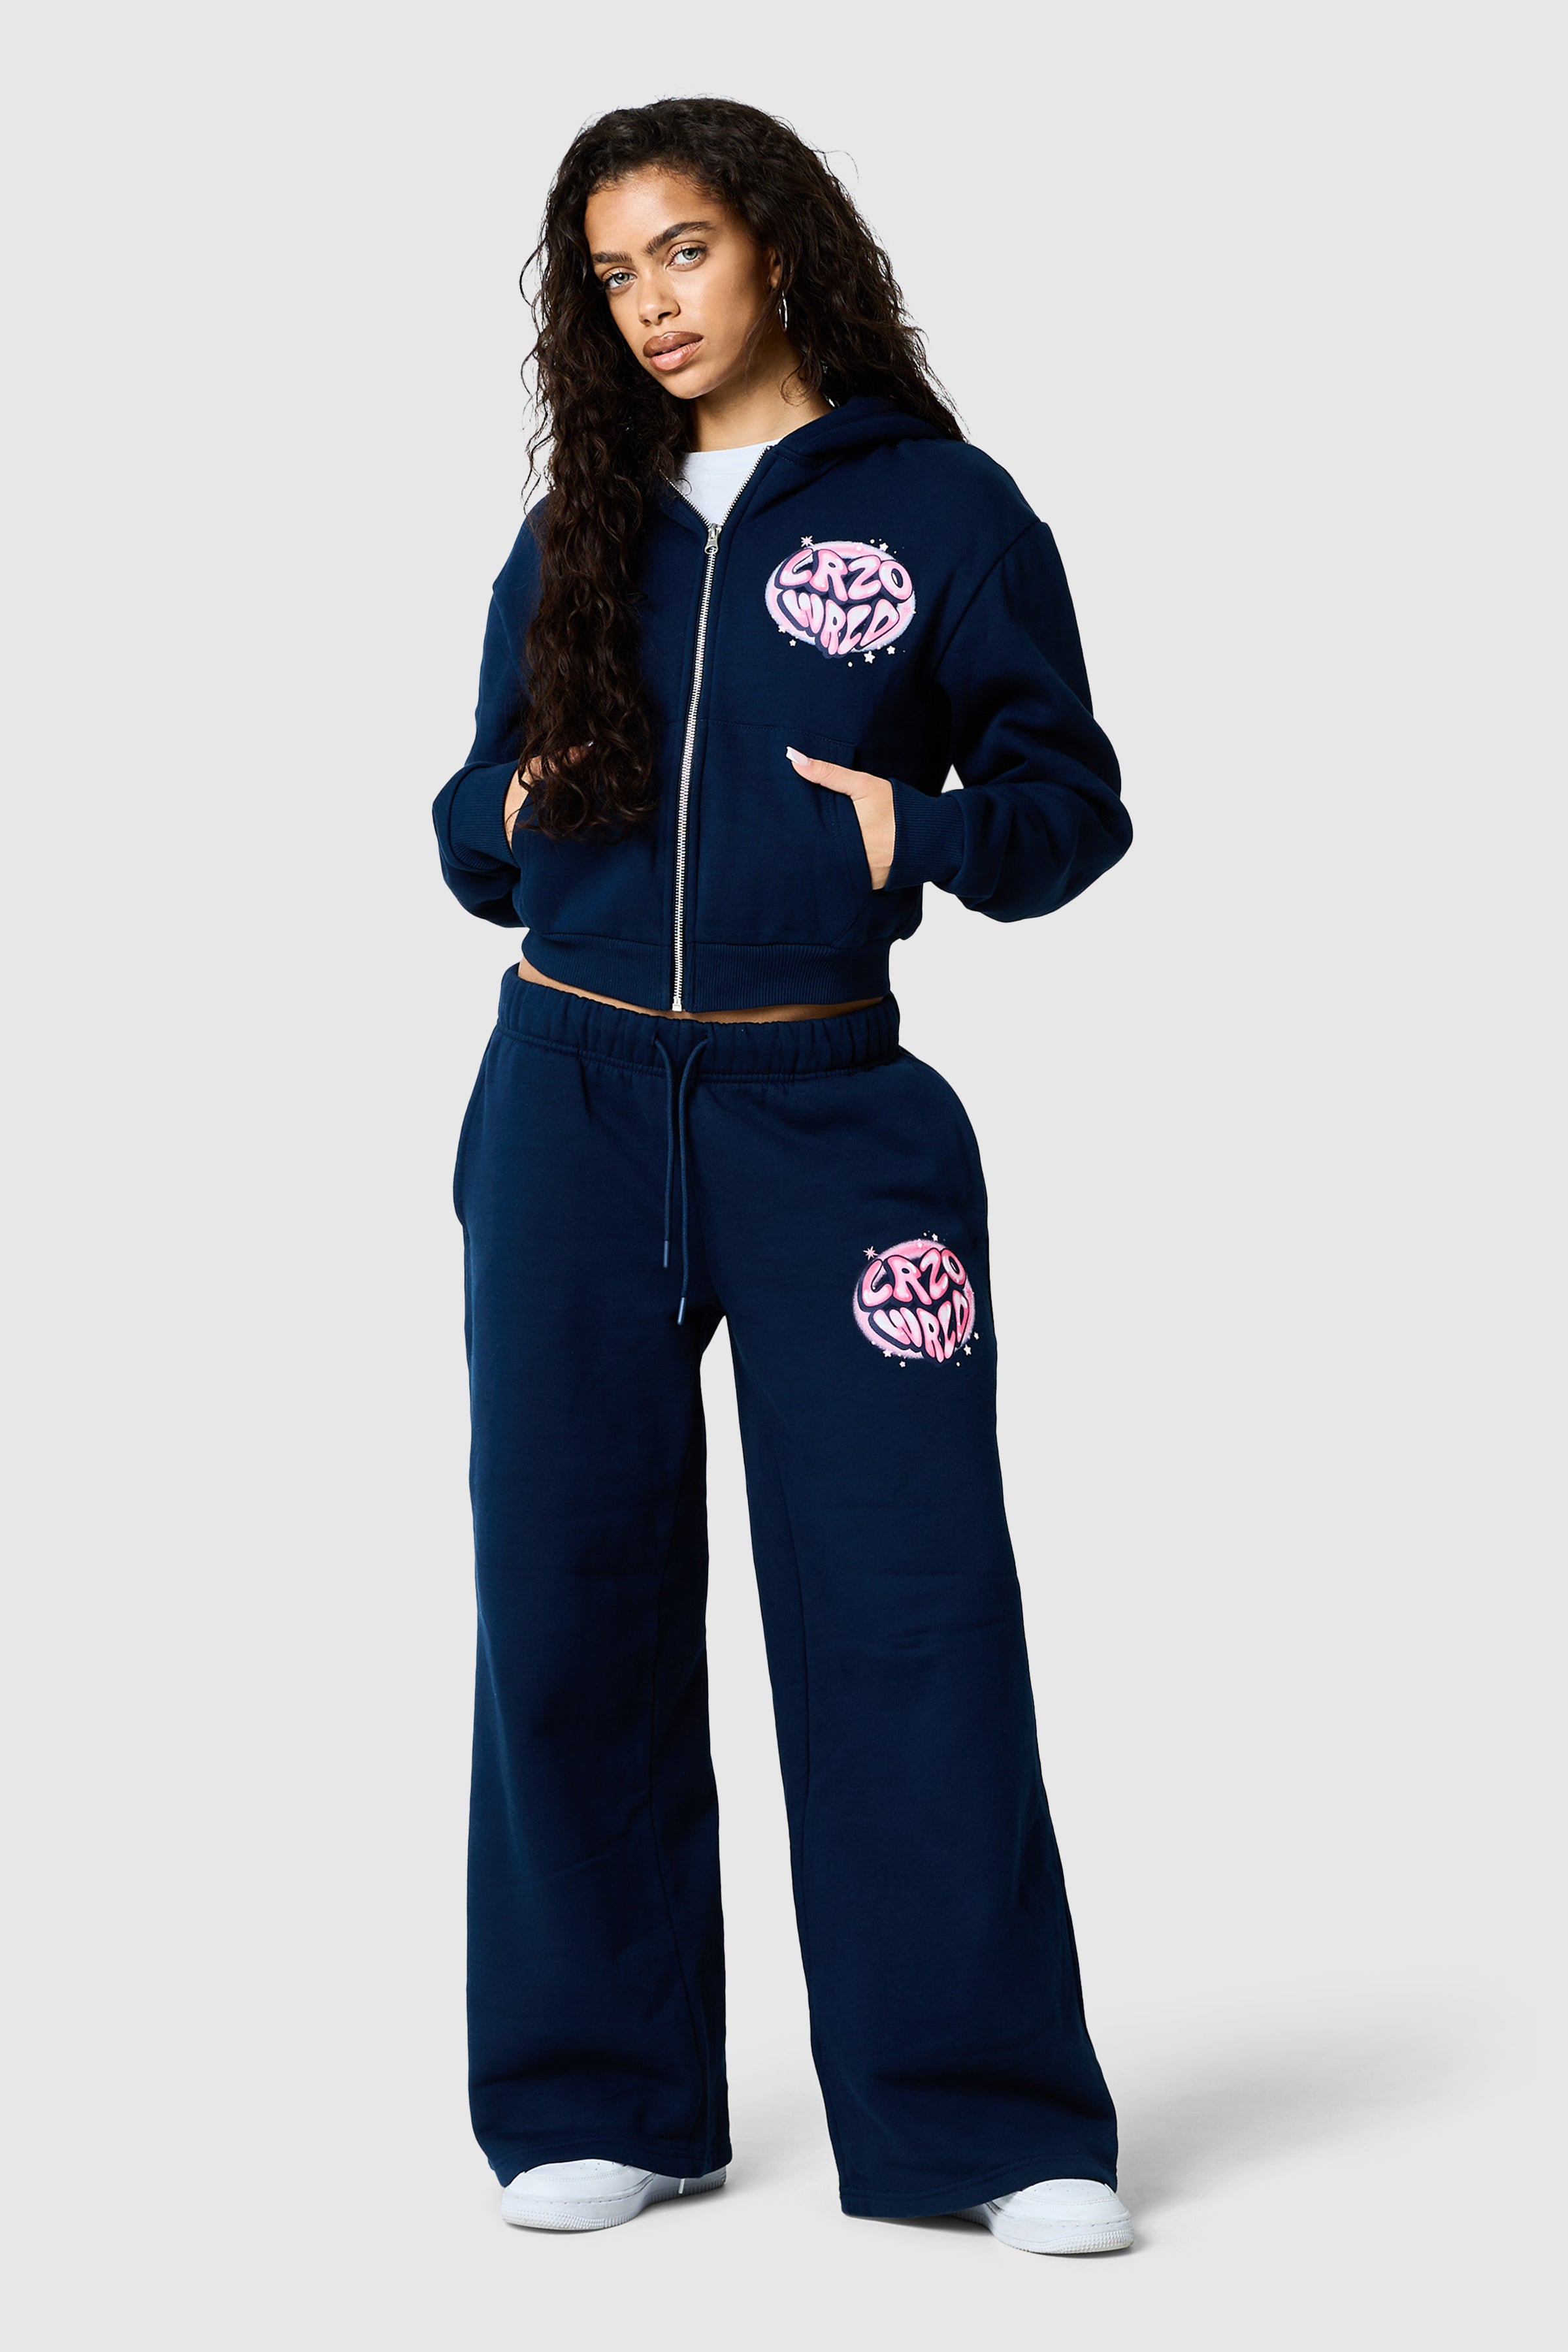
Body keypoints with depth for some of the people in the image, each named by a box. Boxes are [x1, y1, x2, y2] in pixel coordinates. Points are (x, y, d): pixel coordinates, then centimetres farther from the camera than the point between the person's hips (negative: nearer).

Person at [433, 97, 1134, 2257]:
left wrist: (921, 832, -15)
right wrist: (507, 815, -5)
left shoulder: (941, 506, 3)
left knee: (909, 1592, -5)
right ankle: (605, 2100, 15)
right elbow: (486, 824, 17)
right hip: (571, 1104, 4)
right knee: (571, 1590, 4)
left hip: (828, 1106, -3)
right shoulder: (575, 534, 13)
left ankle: (987, 2119, 4)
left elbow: (1071, 794, 2)